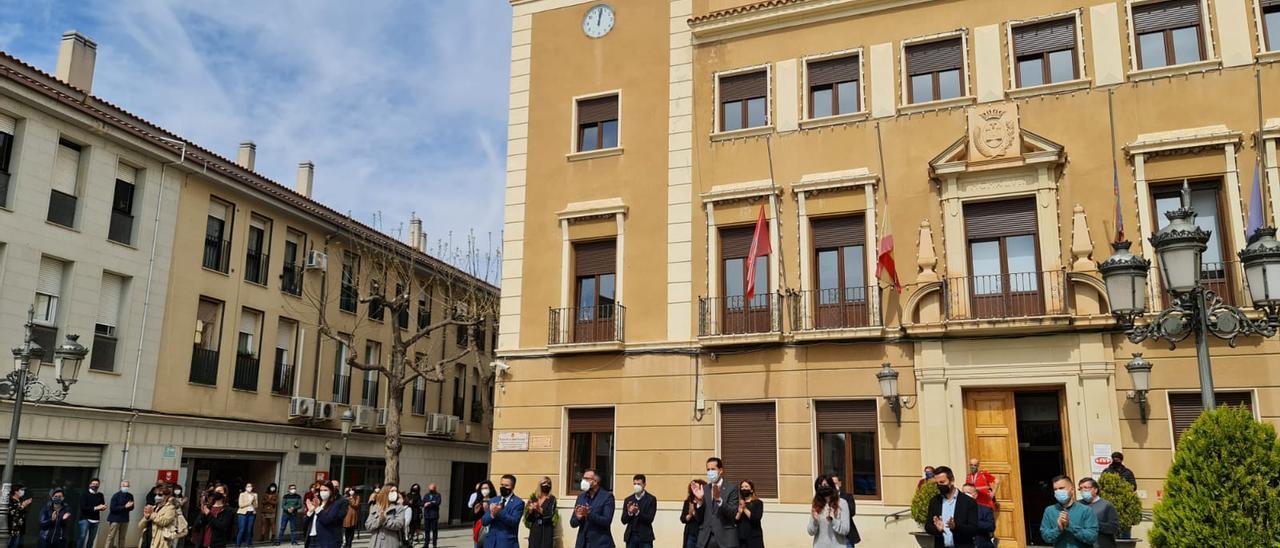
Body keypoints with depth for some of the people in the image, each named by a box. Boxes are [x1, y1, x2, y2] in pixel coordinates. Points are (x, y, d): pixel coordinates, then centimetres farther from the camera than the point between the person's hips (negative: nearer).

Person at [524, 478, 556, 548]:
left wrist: (540, 509, -26)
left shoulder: (552, 499, 2)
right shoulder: (534, 498, 8)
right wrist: (530, 510, -12)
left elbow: (550, 514, -13)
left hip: (547, 530, -2)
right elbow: (528, 519, 7)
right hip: (534, 530, 2)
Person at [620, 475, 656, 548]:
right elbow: (624, 521, 5)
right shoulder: (628, 500, 8)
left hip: (645, 537, -3)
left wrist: (638, 512, -25)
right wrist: (629, 513, -16)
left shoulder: (651, 499, -1)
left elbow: (650, 519, -10)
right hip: (631, 536, 3)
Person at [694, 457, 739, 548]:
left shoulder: (731, 489, -2)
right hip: (706, 539, 4)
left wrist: (719, 499, -25)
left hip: (725, 538, -4)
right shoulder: (704, 489, 11)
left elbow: (733, 514, -12)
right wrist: (700, 500, -9)